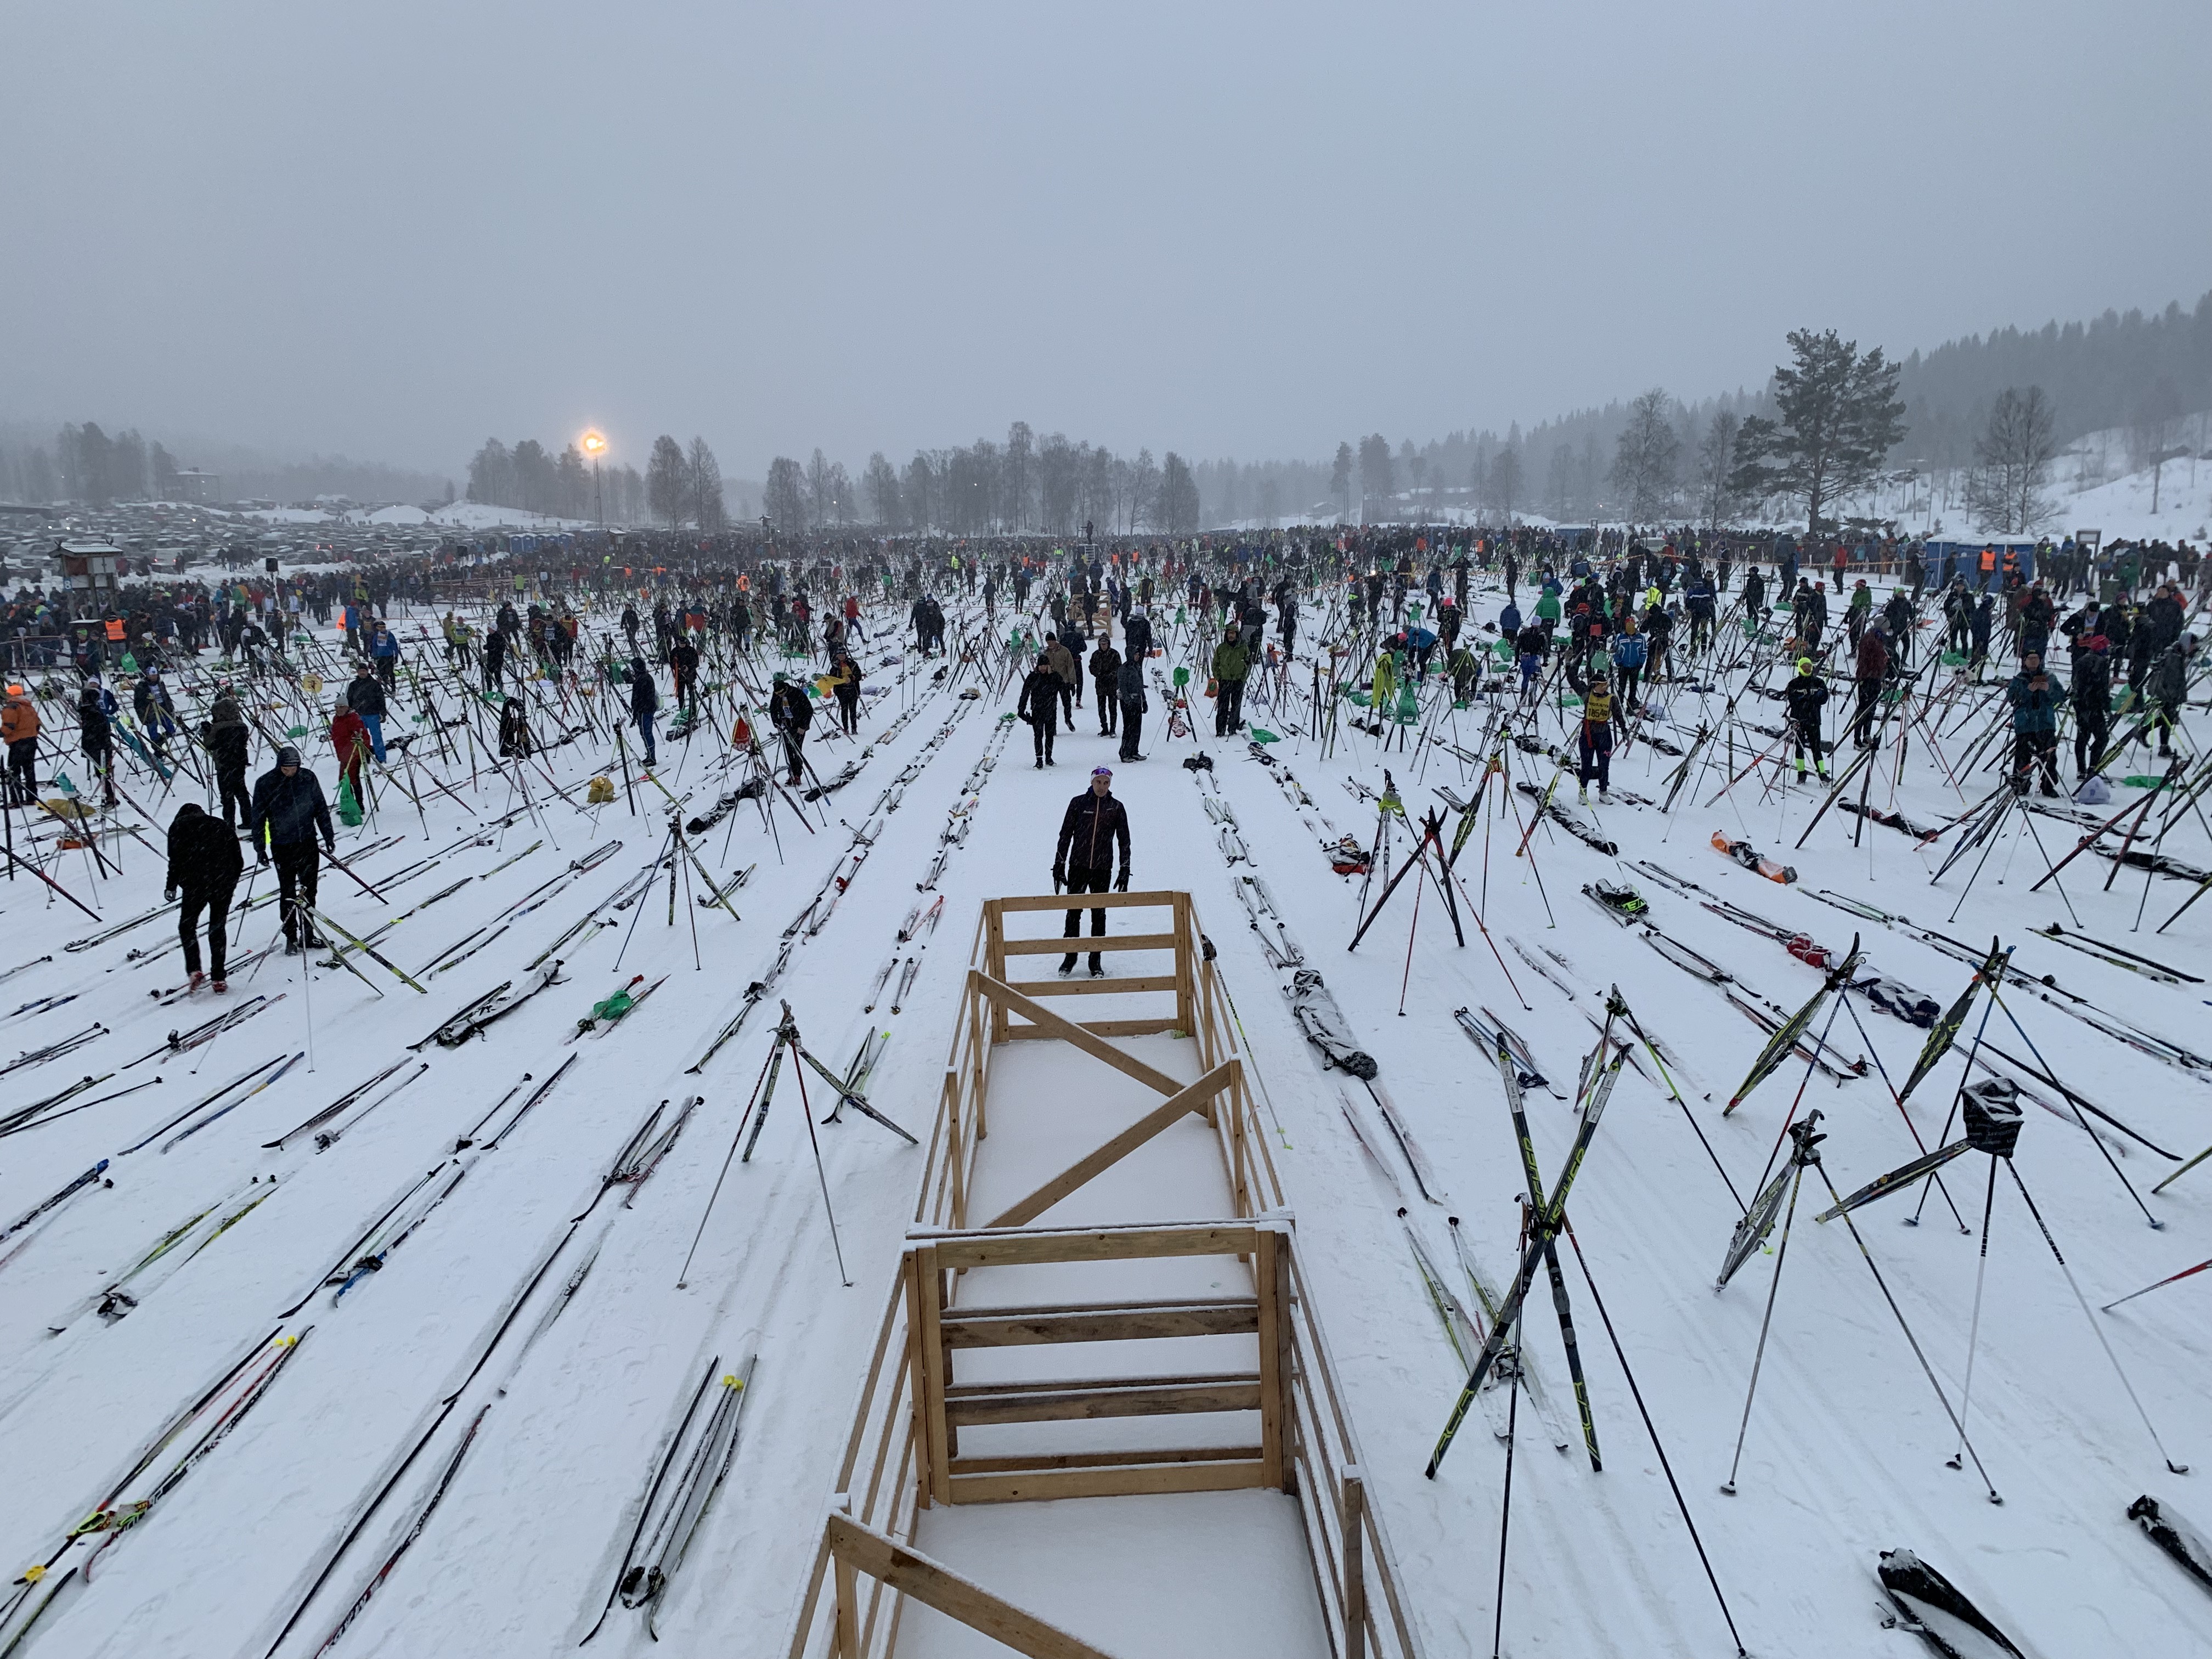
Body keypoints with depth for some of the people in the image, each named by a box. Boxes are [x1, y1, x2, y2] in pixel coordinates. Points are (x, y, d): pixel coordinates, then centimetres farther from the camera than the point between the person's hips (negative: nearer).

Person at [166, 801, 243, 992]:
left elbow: (176, 859, -4)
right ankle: (219, 978, 10)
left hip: (197, 883, -3)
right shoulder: (222, 826, 19)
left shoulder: (179, 825, 9)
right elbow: (238, 860, 12)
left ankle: (194, 970, -5)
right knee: (218, 928, 14)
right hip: (225, 882, 3)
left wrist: (171, 886, 2)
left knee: (187, 926, 13)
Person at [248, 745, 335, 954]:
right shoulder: (265, 784, -8)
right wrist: (260, 847, -1)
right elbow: (258, 818, -1)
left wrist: (328, 836, 10)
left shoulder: (308, 778, -1)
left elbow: (321, 808, 8)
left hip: (308, 842, 3)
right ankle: (291, 937, 12)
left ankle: (307, 935, 17)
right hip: (282, 846, -3)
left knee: (309, 890, 8)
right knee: (288, 893, 3)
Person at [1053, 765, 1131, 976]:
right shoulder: (1078, 803, -1)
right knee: (1073, 913, 1)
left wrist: (1125, 871, 1)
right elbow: (1065, 835, 2)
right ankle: (1070, 957, 15)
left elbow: (1124, 841, 5)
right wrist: (1059, 865, 0)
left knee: (1099, 915, 7)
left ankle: (1096, 961, 16)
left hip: (1102, 870, 1)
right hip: (1077, 866, 0)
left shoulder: (1116, 808, 1)